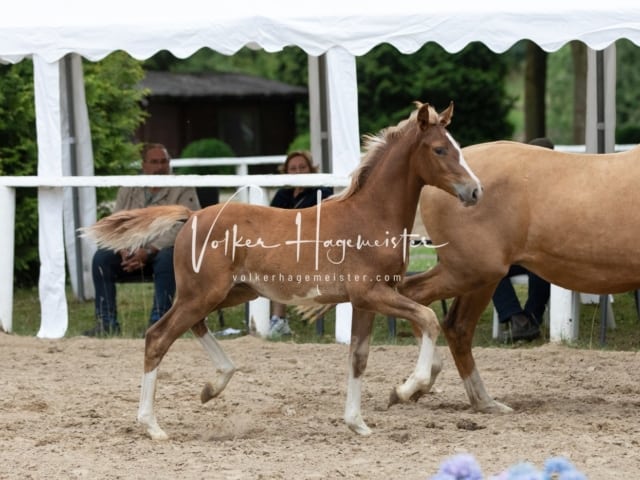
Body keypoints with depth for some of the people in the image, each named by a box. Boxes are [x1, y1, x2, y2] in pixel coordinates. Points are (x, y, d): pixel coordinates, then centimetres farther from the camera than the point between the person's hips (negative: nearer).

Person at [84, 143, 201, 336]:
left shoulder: (183, 190, -2)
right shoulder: (128, 191, 12)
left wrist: (148, 251, -26)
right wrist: (125, 252, -17)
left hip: (166, 250, -4)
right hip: (132, 252, 4)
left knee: (166, 258, -38)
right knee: (101, 257, -22)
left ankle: (158, 322, -37)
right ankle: (107, 323, -24)